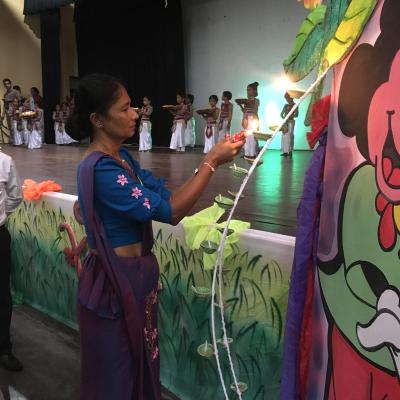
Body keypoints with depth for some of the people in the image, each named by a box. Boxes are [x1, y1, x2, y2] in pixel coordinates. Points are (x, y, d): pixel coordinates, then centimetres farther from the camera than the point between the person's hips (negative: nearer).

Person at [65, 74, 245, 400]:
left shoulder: (122, 157, 6)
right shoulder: (101, 169, -24)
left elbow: (166, 193, 3)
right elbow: (169, 211, -25)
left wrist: (213, 159, -8)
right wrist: (211, 162, -18)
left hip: (135, 275, 9)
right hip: (117, 282, -9)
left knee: (141, 365, 25)